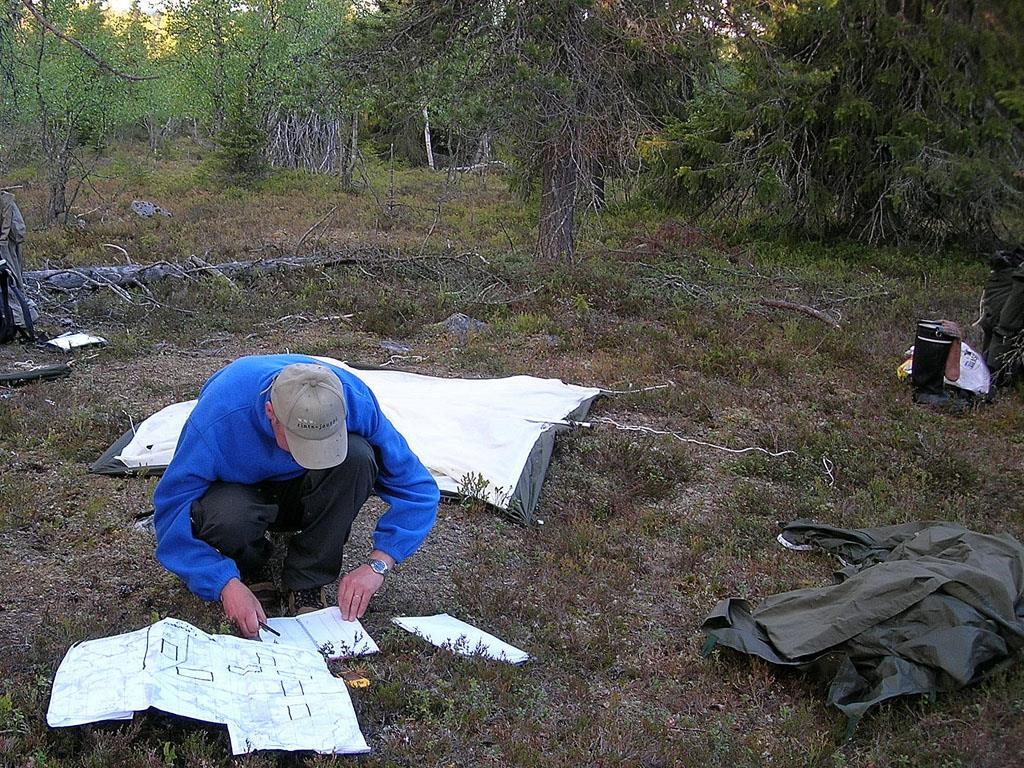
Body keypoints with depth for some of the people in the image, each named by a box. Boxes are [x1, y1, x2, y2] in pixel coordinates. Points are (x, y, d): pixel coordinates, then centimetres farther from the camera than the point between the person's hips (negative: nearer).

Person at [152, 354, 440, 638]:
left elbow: (415, 487, -21)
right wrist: (226, 584, -37)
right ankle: (250, 569, -2)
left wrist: (378, 564, -32)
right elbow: (171, 508, -28)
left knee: (357, 456, -32)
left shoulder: (355, 401, -30)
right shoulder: (220, 414, -36)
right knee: (225, 517, -39)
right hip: (242, 491, -1)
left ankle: (307, 580, -13)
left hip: (304, 496, 2)